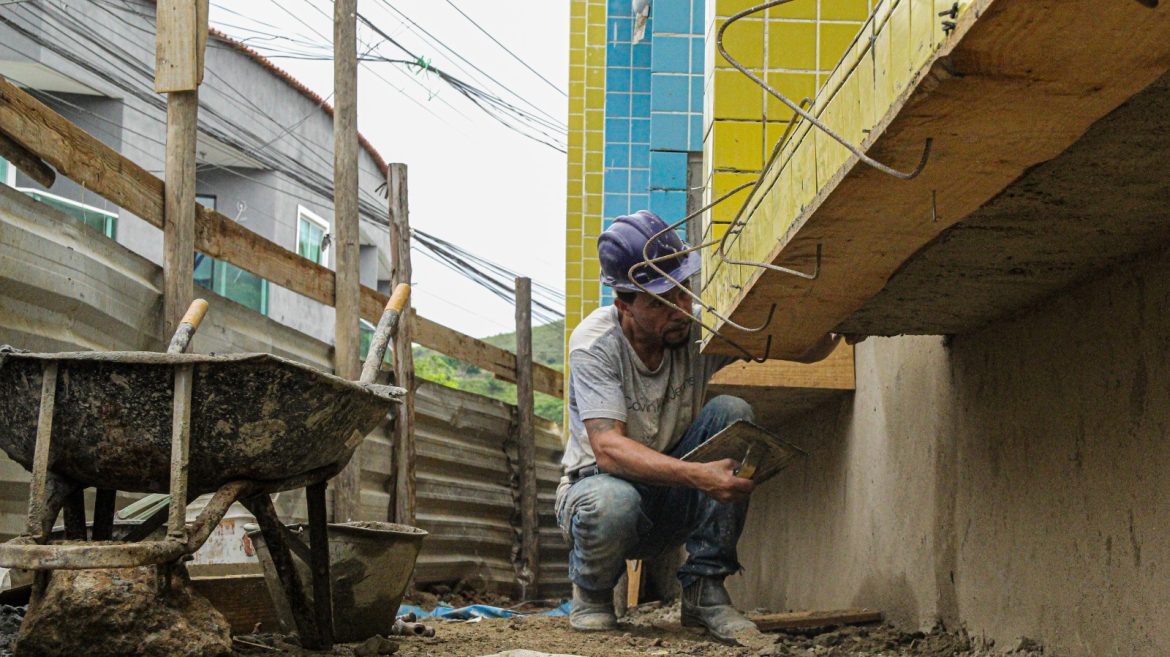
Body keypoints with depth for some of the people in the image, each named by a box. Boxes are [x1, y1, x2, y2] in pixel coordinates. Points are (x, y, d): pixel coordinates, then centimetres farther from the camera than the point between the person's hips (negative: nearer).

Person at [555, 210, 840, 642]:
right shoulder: (594, 343, -21)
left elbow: (809, 348, -13)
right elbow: (609, 450, -32)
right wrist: (697, 475, -47)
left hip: (672, 502, 4)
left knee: (731, 413, -22)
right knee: (612, 502, -41)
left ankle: (704, 590, -15)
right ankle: (591, 592, -2)